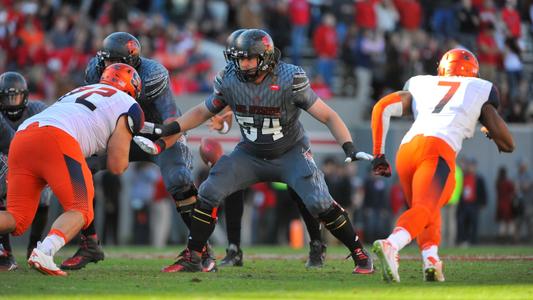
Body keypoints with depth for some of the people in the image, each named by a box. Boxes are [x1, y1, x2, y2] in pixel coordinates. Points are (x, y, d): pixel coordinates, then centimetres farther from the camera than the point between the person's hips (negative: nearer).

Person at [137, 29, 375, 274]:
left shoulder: (289, 81, -25)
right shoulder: (230, 81, -14)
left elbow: (328, 116, -20)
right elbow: (203, 111, 5)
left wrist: (349, 148, -33)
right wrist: (168, 129, -7)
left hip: (290, 153, -3)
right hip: (250, 154, 4)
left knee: (319, 203, -19)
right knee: (209, 193, -11)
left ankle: (360, 255, -1)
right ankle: (191, 258, 3)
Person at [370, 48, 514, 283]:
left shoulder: (419, 87, 31)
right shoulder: (479, 93, 25)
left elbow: (382, 108, 16)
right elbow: (507, 144, 26)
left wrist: (379, 155, 18)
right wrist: (492, 134, 49)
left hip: (406, 149, 4)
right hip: (439, 149, -4)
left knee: (428, 210, 23)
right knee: (424, 209, -18)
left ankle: (430, 259, 1)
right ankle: (390, 245, -45)